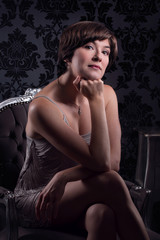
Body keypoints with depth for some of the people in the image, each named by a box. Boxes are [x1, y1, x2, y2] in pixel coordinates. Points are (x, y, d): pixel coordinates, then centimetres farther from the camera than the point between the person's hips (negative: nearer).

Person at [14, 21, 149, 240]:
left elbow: (114, 162, -10)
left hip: (77, 199, 4)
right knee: (111, 182, -29)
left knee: (102, 213, -33)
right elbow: (100, 164, -25)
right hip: (36, 202, -4)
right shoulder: (42, 107, -24)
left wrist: (63, 177, -22)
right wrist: (96, 102, -27)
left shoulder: (107, 94, -4)